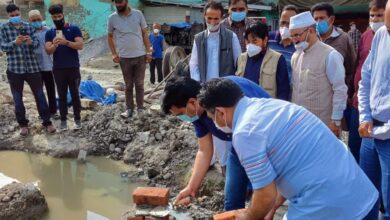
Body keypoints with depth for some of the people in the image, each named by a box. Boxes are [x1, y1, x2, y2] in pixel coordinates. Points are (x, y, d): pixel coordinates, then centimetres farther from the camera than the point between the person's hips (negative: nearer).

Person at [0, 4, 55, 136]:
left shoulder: (28, 27, 7)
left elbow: (36, 44, 1)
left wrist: (31, 41, -23)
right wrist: (15, 42, -28)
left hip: (32, 67, 1)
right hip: (14, 69, -1)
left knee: (40, 95, 5)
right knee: (18, 98, 7)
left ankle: (47, 121, 15)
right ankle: (23, 124, 21)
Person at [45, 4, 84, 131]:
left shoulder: (74, 29, -1)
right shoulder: (49, 33, 8)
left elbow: (80, 45, -11)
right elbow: (48, 51, -1)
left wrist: (66, 42, -26)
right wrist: (54, 45, -23)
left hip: (73, 68, -2)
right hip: (58, 69, 2)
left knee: (75, 94, 4)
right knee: (62, 95, 7)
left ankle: (77, 119, 13)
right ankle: (63, 120, 13)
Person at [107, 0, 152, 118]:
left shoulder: (138, 14, -3)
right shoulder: (112, 18, -2)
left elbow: (145, 33, 2)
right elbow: (110, 37, 9)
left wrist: (148, 52, -3)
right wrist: (114, 54, -2)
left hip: (140, 56, 0)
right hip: (124, 57, 0)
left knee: (139, 84, 6)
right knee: (128, 85, 8)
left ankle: (140, 109, 15)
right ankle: (129, 109, 17)